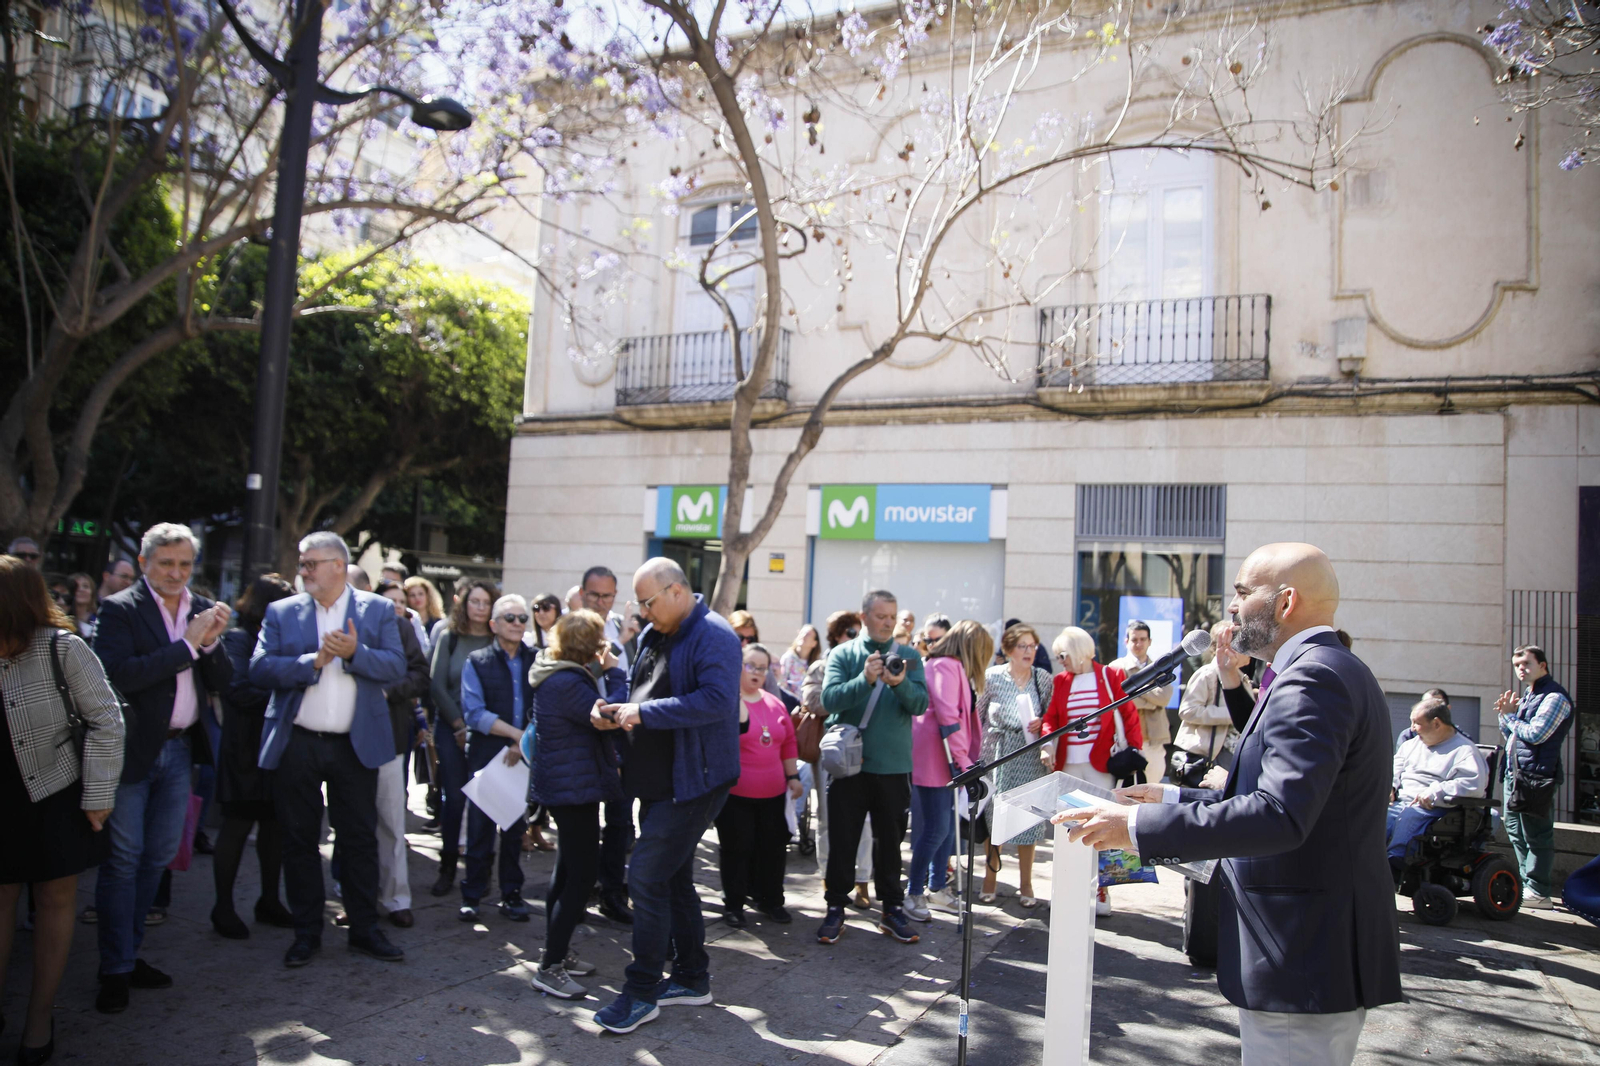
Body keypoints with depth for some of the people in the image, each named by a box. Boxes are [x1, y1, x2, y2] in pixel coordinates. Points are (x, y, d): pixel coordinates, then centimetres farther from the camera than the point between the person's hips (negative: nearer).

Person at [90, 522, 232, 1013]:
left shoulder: (205, 610, 6)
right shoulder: (120, 609, -9)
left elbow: (222, 683, 5)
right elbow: (117, 674, -22)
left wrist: (211, 643, -13)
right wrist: (186, 644, -21)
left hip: (178, 750, 6)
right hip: (132, 750, -5)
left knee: (159, 855, 14)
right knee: (123, 859, 2)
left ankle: (130, 952, 29)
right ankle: (116, 970, 14)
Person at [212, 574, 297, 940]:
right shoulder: (237, 639, -8)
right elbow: (238, 690, -20)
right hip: (246, 749, -6)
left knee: (275, 823, 11)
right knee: (238, 824, 3)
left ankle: (269, 900, 24)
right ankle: (223, 906, 17)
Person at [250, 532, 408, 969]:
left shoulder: (378, 609, 3)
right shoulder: (281, 612, 5)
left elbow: (395, 667, -6)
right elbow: (259, 669, -5)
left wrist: (356, 652, -21)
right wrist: (314, 661, -16)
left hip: (355, 745, -1)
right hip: (296, 745, 1)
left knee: (360, 838, 6)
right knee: (299, 839, 10)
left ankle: (364, 929, 19)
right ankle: (307, 932, 24)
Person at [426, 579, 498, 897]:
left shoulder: (499, 642, 1)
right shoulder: (448, 638, 3)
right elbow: (436, 684, 0)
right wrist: (460, 724, -5)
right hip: (452, 728, 0)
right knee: (454, 798, 0)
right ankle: (448, 868, 12)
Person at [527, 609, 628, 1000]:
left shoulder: (564, 674, 10)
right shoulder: (566, 682, -24)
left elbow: (596, 712, 14)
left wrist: (602, 673, 3)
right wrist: (614, 672, -15)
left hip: (565, 785, 11)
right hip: (574, 787, -11)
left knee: (568, 869, 20)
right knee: (583, 873, -6)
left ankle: (558, 951, 31)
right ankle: (550, 967, -2)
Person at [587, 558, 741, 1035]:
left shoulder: (714, 636, -17)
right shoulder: (652, 635, 11)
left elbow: (718, 700, -30)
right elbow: (640, 690, 23)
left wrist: (644, 712, -27)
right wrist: (614, 710, 0)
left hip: (692, 781, -10)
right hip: (657, 781, 10)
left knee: (647, 877, -8)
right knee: (674, 878, 17)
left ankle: (642, 993, 6)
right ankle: (692, 978, 32)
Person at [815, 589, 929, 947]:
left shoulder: (909, 656, 5)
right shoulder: (842, 654, 1)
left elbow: (920, 704, -6)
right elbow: (830, 699, -13)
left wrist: (901, 684, -26)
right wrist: (865, 679, -27)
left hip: (894, 765, 1)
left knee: (890, 840, 11)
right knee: (842, 839, 6)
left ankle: (892, 908, 24)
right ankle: (836, 908, 18)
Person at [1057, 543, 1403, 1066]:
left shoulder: (1312, 678, -20)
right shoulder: (1336, 670, 14)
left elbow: (1280, 816, -31)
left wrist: (1139, 825, -27)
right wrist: (1174, 799, 16)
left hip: (1306, 960, -10)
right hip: (1326, 949, 10)